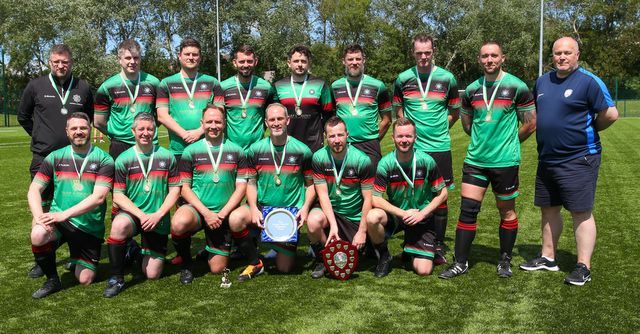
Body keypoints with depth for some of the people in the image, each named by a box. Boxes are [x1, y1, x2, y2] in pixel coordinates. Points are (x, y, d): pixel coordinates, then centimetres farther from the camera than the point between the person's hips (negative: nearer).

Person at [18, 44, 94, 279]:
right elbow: (23, 116, 13)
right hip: (43, 158, 0)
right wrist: (40, 137, 11)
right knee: (42, 210, 6)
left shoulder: (83, 88, 3)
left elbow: (90, 117, 17)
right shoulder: (36, 86, 0)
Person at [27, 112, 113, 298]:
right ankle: (52, 280, -7)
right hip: (58, 220, 1)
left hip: (90, 228, -1)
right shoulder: (55, 157, 4)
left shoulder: (103, 159, -4)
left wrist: (65, 214, -24)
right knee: (38, 235, -33)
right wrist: (39, 217, -20)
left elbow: (98, 197, -15)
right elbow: (34, 190, 0)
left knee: (85, 280, -1)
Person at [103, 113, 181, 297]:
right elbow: (118, 195, -5)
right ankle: (116, 279, -19)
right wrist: (141, 215, -19)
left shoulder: (167, 157, 1)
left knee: (152, 274, 1)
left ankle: (146, 251, 38)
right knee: (119, 225, -39)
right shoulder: (123, 159, -3)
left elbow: (174, 190, 0)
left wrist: (158, 215, -13)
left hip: (158, 220, 1)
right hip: (132, 214, -1)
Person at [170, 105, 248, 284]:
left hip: (224, 215, 2)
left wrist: (222, 214, -10)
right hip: (196, 208, -1)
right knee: (179, 223, -38)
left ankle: (212, 248, 40)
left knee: (218, 269, 3)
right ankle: (186, 263, -7)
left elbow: (241, 187, 1)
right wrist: (206, 213, -14)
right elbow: (185, 188, -2)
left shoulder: (236, 151, 4)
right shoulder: (191, 151, 0)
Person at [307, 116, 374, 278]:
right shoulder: (319, 158, -9)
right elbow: (323, 194, -11)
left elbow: (368, 199, -10)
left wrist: (362, 231, -13)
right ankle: (322, 259, -3)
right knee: (313, 221, -32)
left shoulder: (362, 160, -14)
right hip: (330, 211, 1)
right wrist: (333, 225, -23)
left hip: (355, 217, -1)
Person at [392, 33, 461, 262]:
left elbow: (455, 113, 12)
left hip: (440, 147, 0)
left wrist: (438, 129, 3)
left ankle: (438, 247, 14)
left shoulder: (447, 78, 2)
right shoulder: (403, 79, 4)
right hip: (411, 148, 1)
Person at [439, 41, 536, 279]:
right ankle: (460, 262, 9)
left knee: (506, 211, 9)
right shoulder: (472, 89, 6)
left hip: (505, 161, -3)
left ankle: (505, 260, 25)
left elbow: (530, 124, 0)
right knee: (467, 209, 0)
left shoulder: (517, 87, -5)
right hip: (475, 159, 3)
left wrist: (508, 143, 7)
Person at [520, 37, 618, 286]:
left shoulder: (588, 81, -11)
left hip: (578, 159, -7)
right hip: (547, 159, 7)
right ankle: (548, 258, 29)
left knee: (581, 212, -2)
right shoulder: (542, 81, 10)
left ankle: (583, 267, 6)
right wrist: (547, 134, 13)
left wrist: (588, 130, 0)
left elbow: (610, 114, -13)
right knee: (549, 209, 15)